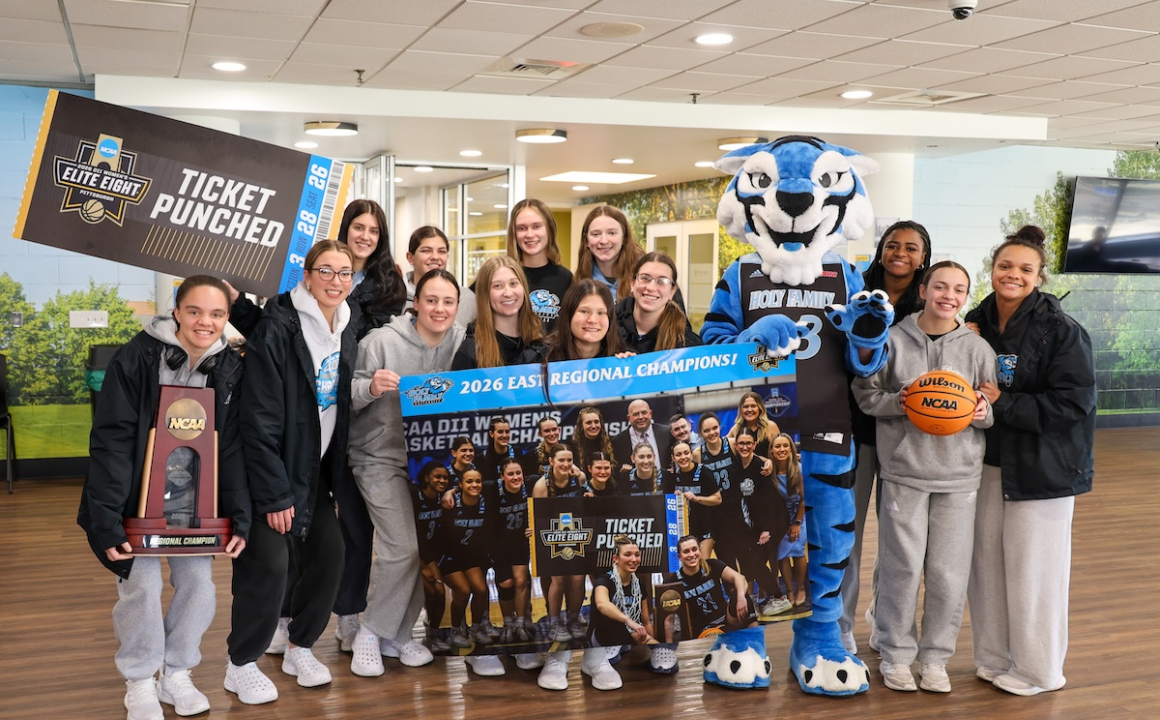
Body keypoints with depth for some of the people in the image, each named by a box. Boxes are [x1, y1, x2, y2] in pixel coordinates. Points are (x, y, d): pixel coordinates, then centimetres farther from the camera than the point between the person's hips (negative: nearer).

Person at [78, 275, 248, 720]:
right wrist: (106, 519, -25)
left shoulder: (230, 369, -7)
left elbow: (232, 448, -5)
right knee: (142, 585, -7)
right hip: (138, 497, -3)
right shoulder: (137, 358, -18)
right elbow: (111, 441, -20)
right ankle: (140, 683, 15)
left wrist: (239, 517, -12)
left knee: (198, 582, 0)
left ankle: (177, 674, 21)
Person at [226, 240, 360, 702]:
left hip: (318, 467, 6)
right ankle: (241, 665, 12)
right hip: (274, 465, -6)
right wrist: (274, 494, -19)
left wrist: (337, 472, 7)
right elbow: (260, 419, -19)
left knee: (329, 555, 2)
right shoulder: (277, 328, -19)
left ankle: (301, 648, 23)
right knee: (266, 564, -7)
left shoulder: (348, 326, 2)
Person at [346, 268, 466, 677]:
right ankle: (371, 633, 6)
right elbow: (346, 394, -10)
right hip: (381, 457, -4)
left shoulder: (461, 343, -2)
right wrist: (371, 387, -30)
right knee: (402, 547, -15)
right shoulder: (382, 341, -13)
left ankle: (399, 634, 21)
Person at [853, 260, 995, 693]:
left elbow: (997, 407, 11)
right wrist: (895, 402, -14)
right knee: (902, 568, 2)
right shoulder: (893, 340, 0)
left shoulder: (978, 348, 5)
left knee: (949, 573, 4)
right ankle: (896, 654, 19)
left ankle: (936, 657, 21)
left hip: (959, 476, 2)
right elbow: (864, 393, 4)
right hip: (904, 470, -1)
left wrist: (984, 412, -11)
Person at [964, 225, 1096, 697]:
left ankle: (1038, 670, 18)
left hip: (1041, 467, -5)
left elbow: (1073, 404, -17)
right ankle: (994, 659, 27)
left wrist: (1002, 404, -20)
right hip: (986, 463, 6)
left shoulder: (1062, 331, -12)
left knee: (1033, 568, 1)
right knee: (986, 563, 11)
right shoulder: (975, 324, 5)